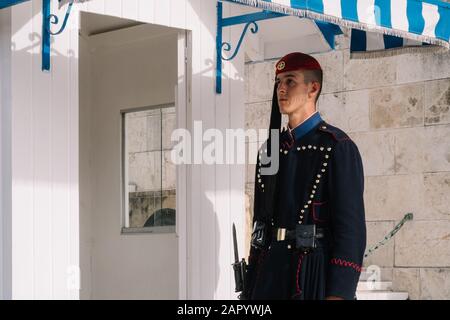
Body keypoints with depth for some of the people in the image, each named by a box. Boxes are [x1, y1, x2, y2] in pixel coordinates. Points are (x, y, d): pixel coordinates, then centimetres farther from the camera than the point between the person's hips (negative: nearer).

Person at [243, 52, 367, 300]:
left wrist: (337, 294, -18)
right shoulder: (270, 150, 13)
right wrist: (250, 288, 13)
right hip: (270, 271, 6)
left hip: (315, 271, -5)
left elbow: (351, 227, -11)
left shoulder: (338, 147, -6)